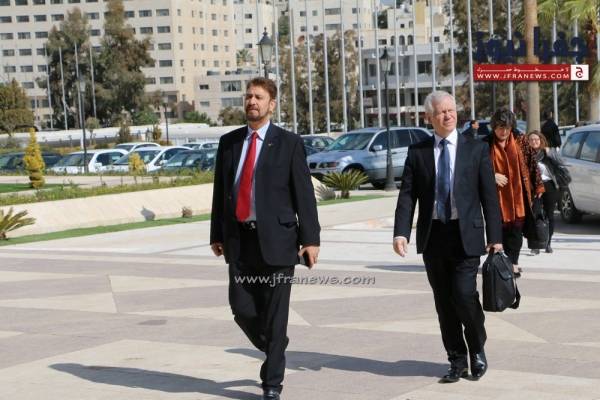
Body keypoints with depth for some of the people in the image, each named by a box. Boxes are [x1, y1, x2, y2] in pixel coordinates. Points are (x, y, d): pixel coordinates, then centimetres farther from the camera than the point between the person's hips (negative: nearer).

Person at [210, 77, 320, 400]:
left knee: (275, 314, 0)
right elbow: (220, 191, 14)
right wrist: (217, 235, 11)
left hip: (276, 239, -4)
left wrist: (310, 238, -9)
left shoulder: (288, 143, -1)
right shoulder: (228, 142, 11)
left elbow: (304, 193, -3)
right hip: (239, 239, 4)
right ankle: (275, 350, 32)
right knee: (241, 308, 2)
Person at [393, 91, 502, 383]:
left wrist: (495, 236, -3)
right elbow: (407, 195, 1)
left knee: (464, 295, -12)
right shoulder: (417, 152, 6)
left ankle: (477, 350, 15)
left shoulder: (476, 149, 3)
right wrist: (401, 232, -12)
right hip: (432, 235, 2)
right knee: (444, 302, 7)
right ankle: (457, 361, 20)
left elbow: (489, 195, 2)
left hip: (466, 235, -2)